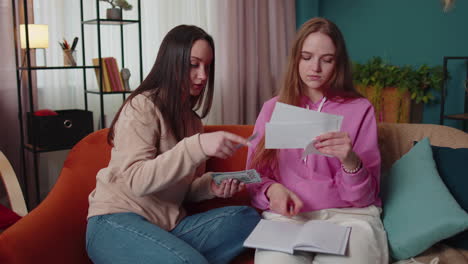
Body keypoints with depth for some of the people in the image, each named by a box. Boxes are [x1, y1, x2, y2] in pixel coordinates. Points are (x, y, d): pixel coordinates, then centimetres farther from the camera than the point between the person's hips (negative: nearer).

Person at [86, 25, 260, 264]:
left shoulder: (191, 119, 15)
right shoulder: (141, 107, -9)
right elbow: (137, 181, -22)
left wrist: (212, 186, -6)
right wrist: (197, 146, -32)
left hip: (168, 225, 8)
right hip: (117, 223, -7)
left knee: (248, 219, -14)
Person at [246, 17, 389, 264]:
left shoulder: (360, 109, 3)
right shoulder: (272, 108, 8)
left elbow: (364, 196, 0)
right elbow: (254, 176, 10)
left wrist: (351, 162, -22)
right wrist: (271, 190, -13)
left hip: (349, 214, 0)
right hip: (286, 215, 0)